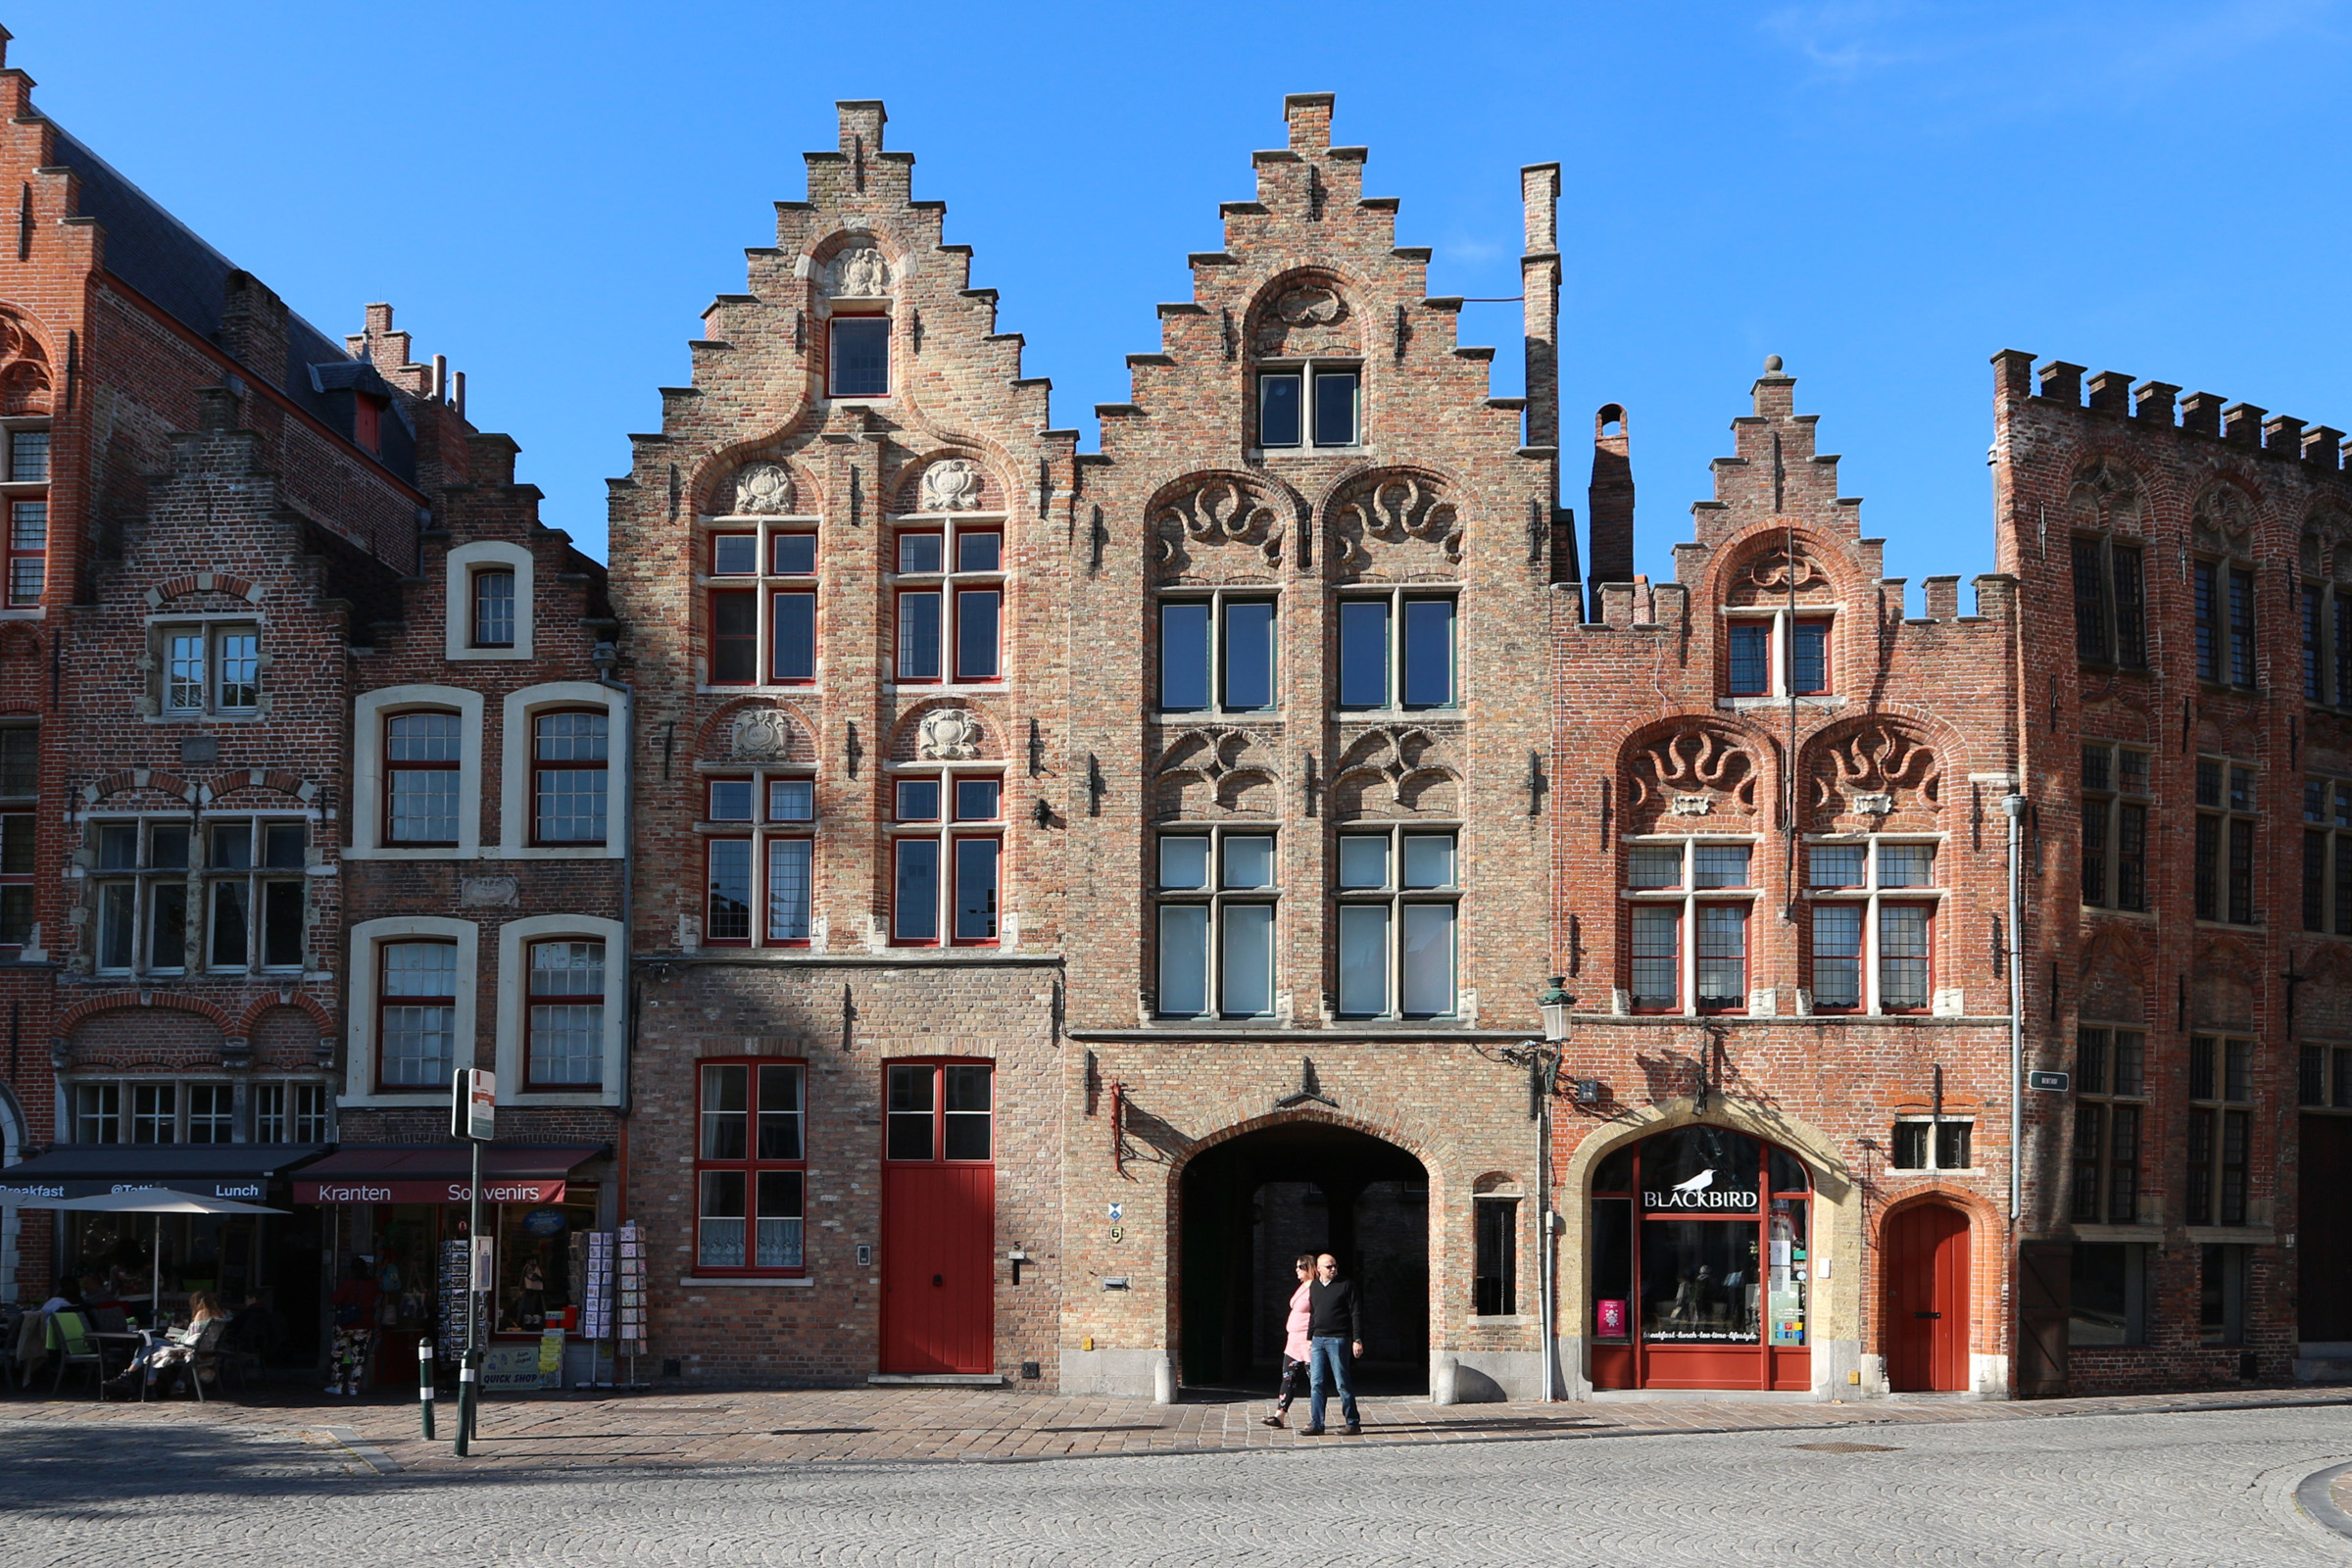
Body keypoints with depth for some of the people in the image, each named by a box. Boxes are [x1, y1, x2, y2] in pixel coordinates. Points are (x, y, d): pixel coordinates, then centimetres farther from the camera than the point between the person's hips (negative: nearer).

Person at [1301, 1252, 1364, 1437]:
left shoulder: (1346, 1285, -4)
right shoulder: (1314, 1287, 13)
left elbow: (1356, 1314, -6)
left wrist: (1357, 1340, -12)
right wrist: (1309, 1338, 20)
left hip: (1338, 1340, -6)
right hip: (1318, 1339, 6)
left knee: (1342, 1383, -3)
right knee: (1316, 1383, 2)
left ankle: (1353, 1423, 6)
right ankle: (1316, 1424, 5)